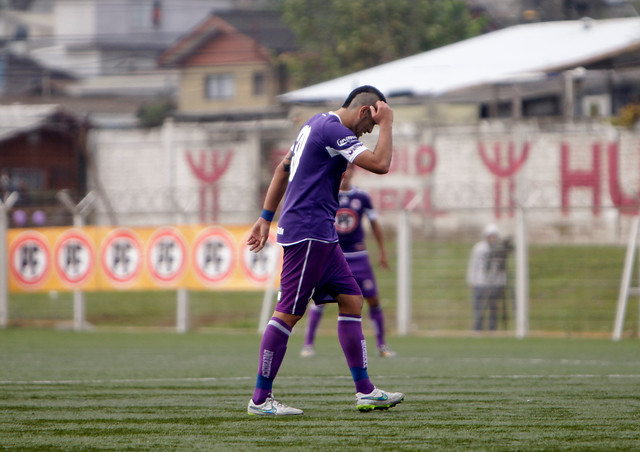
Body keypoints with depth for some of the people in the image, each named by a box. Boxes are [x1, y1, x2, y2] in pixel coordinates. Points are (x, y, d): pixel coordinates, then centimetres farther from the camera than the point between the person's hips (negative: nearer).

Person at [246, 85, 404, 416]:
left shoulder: (318, 124, 18)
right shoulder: (333, 130, -14)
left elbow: (283, 168, 23)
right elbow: (380, 164, -22)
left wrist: (266, 218, 24)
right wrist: (387, 124, -9)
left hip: (320, 236, 11)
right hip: (308, 232, -11)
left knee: (351, 301, 7)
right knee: (289, 313, -8)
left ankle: (364, 391, 7)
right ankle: (260, 399, -4)